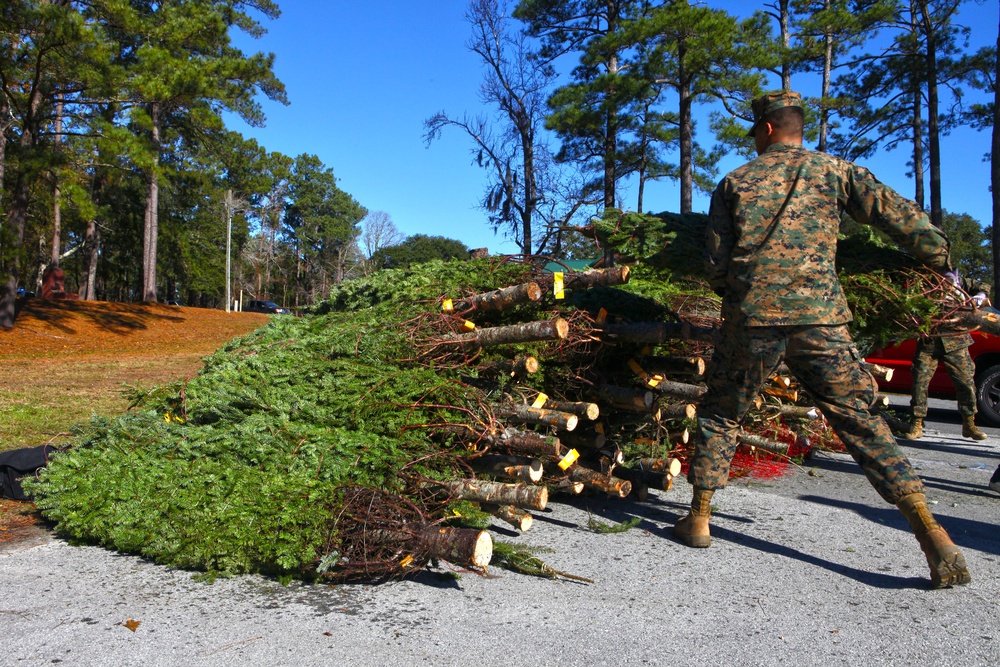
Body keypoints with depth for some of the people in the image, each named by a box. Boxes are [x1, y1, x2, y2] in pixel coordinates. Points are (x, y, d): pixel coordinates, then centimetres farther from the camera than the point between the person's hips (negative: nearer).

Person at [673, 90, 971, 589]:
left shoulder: (735, 182, 11)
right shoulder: (833, 170, 11)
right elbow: (900, 216, 5)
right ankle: (932, 535, -2)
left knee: (719, 416, 16)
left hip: (751, 321, 0)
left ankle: (698, 519, 21)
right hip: (820, 320, 0)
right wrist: (939, 258, 21)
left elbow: (715, 263, 6)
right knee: (861, 422, 6)